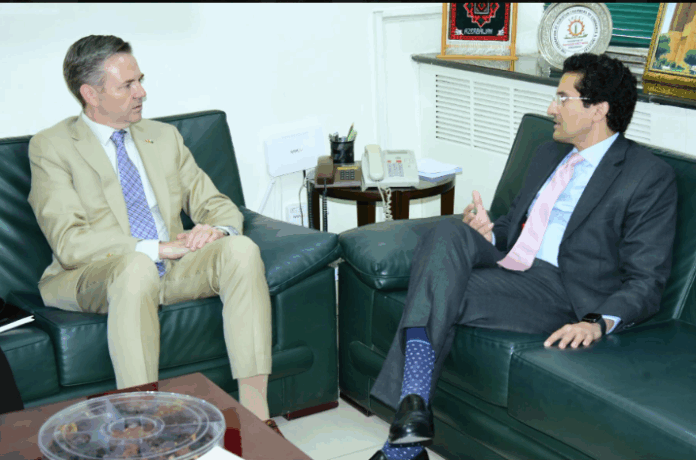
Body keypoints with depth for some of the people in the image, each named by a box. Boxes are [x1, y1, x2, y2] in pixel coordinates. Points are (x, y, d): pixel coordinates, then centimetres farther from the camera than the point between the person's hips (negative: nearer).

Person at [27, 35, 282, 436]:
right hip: (95, 278, -5)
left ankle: (255, 410, -28)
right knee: (136, 267, -39)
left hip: (174, 267, 5)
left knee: (241, 249, -24)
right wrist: (157, 248, -21)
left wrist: (216, 228, -10)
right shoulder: (51, 147, -1)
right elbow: (70, 242, -13)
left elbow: (216, 204, 16)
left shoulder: (165, 136, 17)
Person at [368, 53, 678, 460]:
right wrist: (489, 232, 6)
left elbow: (646, 280, -6)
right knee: (448, 231, -27)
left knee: (448, 294, -30)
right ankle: (413, 406, -35)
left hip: (556, 290, -6)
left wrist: (598, 323, -24)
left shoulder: (651, 176, -1)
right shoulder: (549, 154, 24)